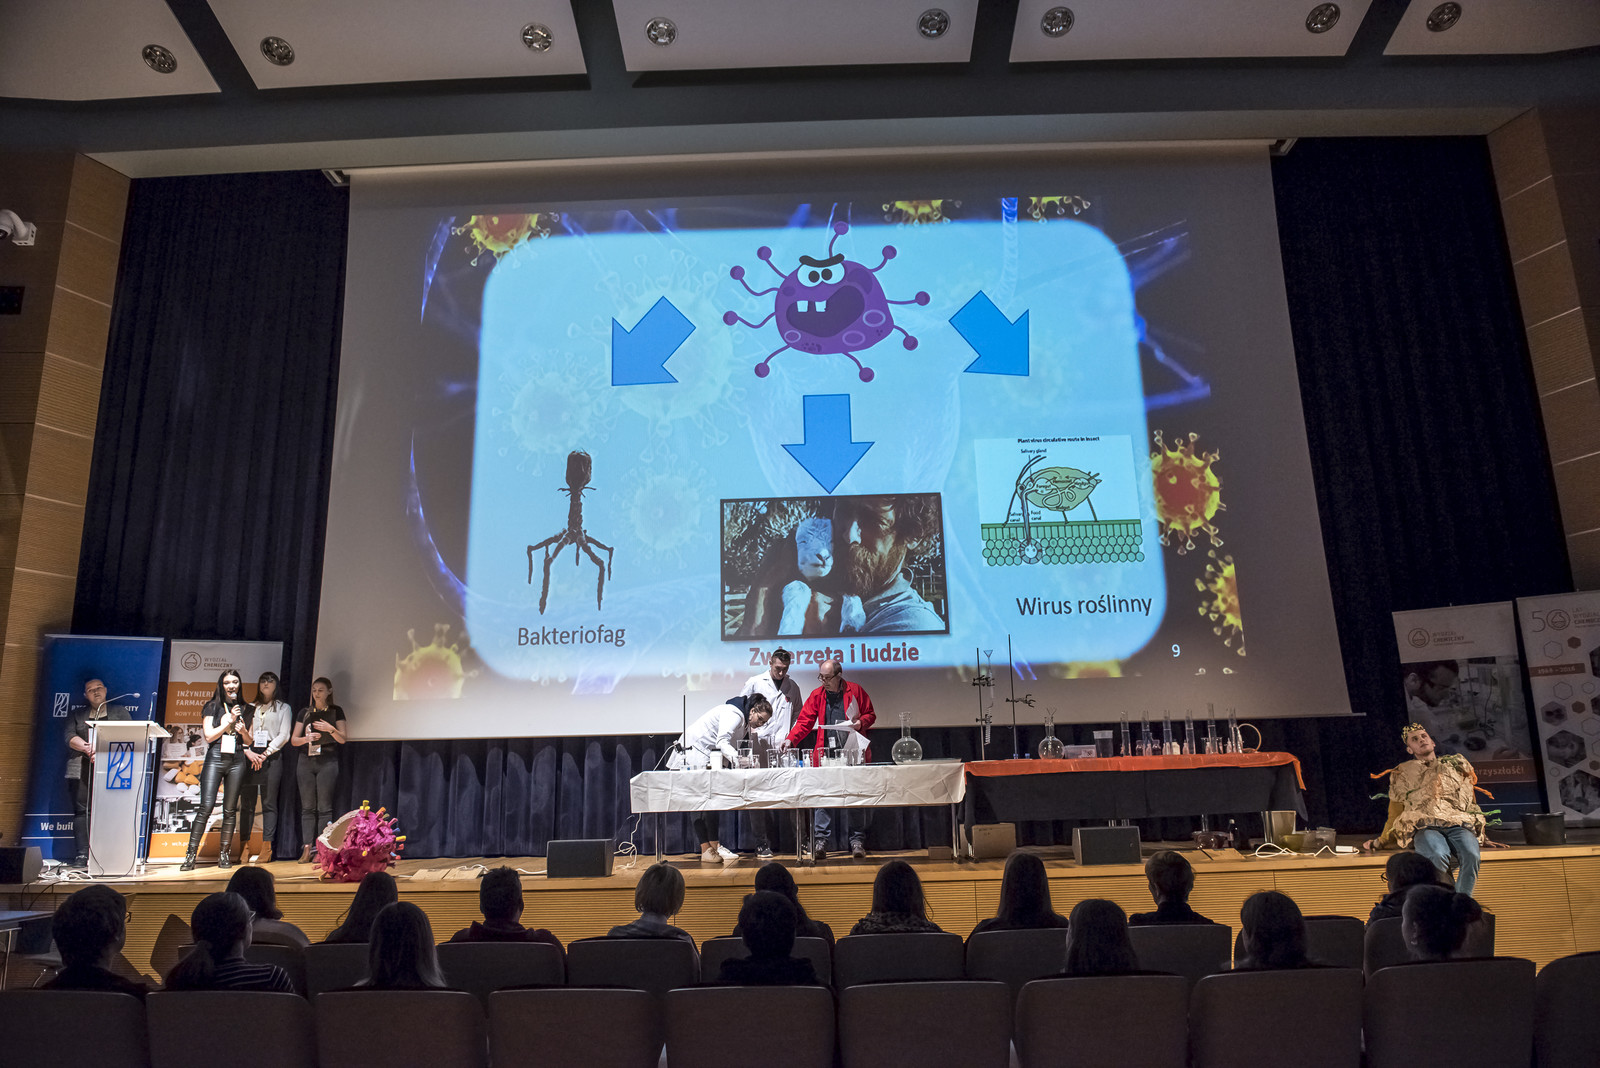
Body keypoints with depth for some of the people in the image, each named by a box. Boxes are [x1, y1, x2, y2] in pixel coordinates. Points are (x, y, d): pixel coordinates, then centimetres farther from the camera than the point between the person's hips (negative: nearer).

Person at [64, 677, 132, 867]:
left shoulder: (120, 712, 15)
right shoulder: (76, 713, 19)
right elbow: (69, 737, 5)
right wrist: (88, 748, -14)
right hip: (82, 769, 2)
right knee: (81, 811, -4)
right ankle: (81, 856, -4)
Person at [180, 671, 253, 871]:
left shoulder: (246, 710, 14)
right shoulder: (212, 707, 8)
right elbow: (209, 736, -1)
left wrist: (243, 730, -5)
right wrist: (229, 721, -6)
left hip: (237, 761, 2)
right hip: (215, 758, -2)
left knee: (230, 809, 2)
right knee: (206, 806, -12)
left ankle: (224, 854, 8)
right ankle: (191, 854, -7)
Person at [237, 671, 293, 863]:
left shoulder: (283, 708, 12)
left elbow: (284, 735, 2)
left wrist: (265, 754, -8)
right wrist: (248, 752, -7)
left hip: (271, 757, -3)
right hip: (249, 757, 3)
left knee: (269, 803, -5)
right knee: (247, 803, -1)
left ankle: (266, 849, -7)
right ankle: (244, 848, 1)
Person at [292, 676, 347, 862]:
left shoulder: (335, 711, 6)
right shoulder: (305, 712, 13)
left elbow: (342, 739, 2)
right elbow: (293, 740, 11)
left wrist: (330, 729, -15)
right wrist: (307, 738, -9)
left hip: (327, 762, -3)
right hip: (306, 761, 3)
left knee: (324, 807, -5)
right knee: (307, 807, 2)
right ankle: (307, 849, 3)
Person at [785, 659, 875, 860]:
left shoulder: (855, 691, 4)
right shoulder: (817, 695, 8)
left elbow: (870, 714, 12)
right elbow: (805, 721, 5)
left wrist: (861, 722, -9)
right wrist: (791, 739, -8)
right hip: (825, 753, 1)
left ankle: (857, 841, 12)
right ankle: (820, 841, 3)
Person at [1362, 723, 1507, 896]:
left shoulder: (1457, 764, 29)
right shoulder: (1402, 773, 26)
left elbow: (1472, 804, 30)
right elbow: (1395, 814, 29)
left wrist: (1482, 837, 22)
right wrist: (1380, 842, 25)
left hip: (1459, 825, 2)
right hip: (1424, 828, -1)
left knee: (1471, 855, -36)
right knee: (1437, 856, -38)